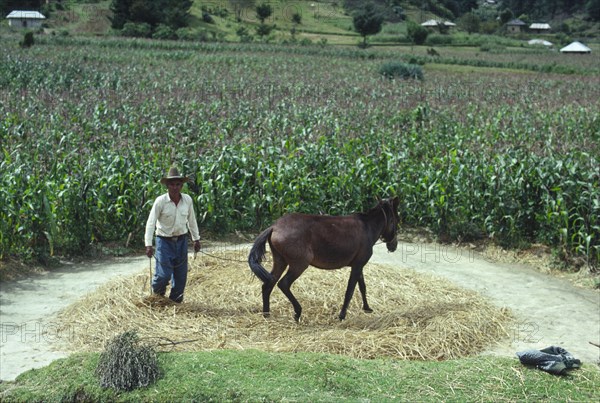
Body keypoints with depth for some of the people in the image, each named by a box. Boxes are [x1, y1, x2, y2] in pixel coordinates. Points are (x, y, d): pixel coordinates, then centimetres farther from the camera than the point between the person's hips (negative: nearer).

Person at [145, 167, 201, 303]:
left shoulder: (187, 199, -3)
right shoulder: (160, 201, -15)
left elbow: (191, 220, 11)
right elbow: (150, 223, -15)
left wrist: (196, 239, 15)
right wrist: (148, 244, -22)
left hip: (181, 240, 4)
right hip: (164, 241, -4)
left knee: (181, 274, 7)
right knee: (164, 274, -9)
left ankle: (176, 300, 26)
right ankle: (157, 294, 23)